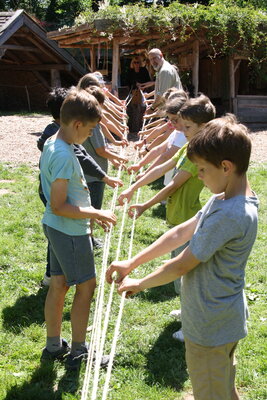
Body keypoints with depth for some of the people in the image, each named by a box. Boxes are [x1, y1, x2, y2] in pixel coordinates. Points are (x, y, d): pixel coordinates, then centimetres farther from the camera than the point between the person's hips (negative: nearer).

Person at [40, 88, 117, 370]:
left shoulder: (52, 144, 6)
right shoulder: (64, 155, -25)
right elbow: (58, 206, -25)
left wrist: (91, 213, 13)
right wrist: (96, 213, -18)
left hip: (55, 227, 9)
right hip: (70, 231, -9)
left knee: (58, 284, 17)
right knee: (86, 286, 4)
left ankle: (53, 346, 30)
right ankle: (78, 352, 15)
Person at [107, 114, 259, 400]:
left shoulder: (229, 215, -30)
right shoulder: (225, 200, 1)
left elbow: (181, 265, -22)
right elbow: (180, 233, 4)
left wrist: (139, 285, -6)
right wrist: (131, 263, 3)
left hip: (210, 328, -9)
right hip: (224, 320, 9)